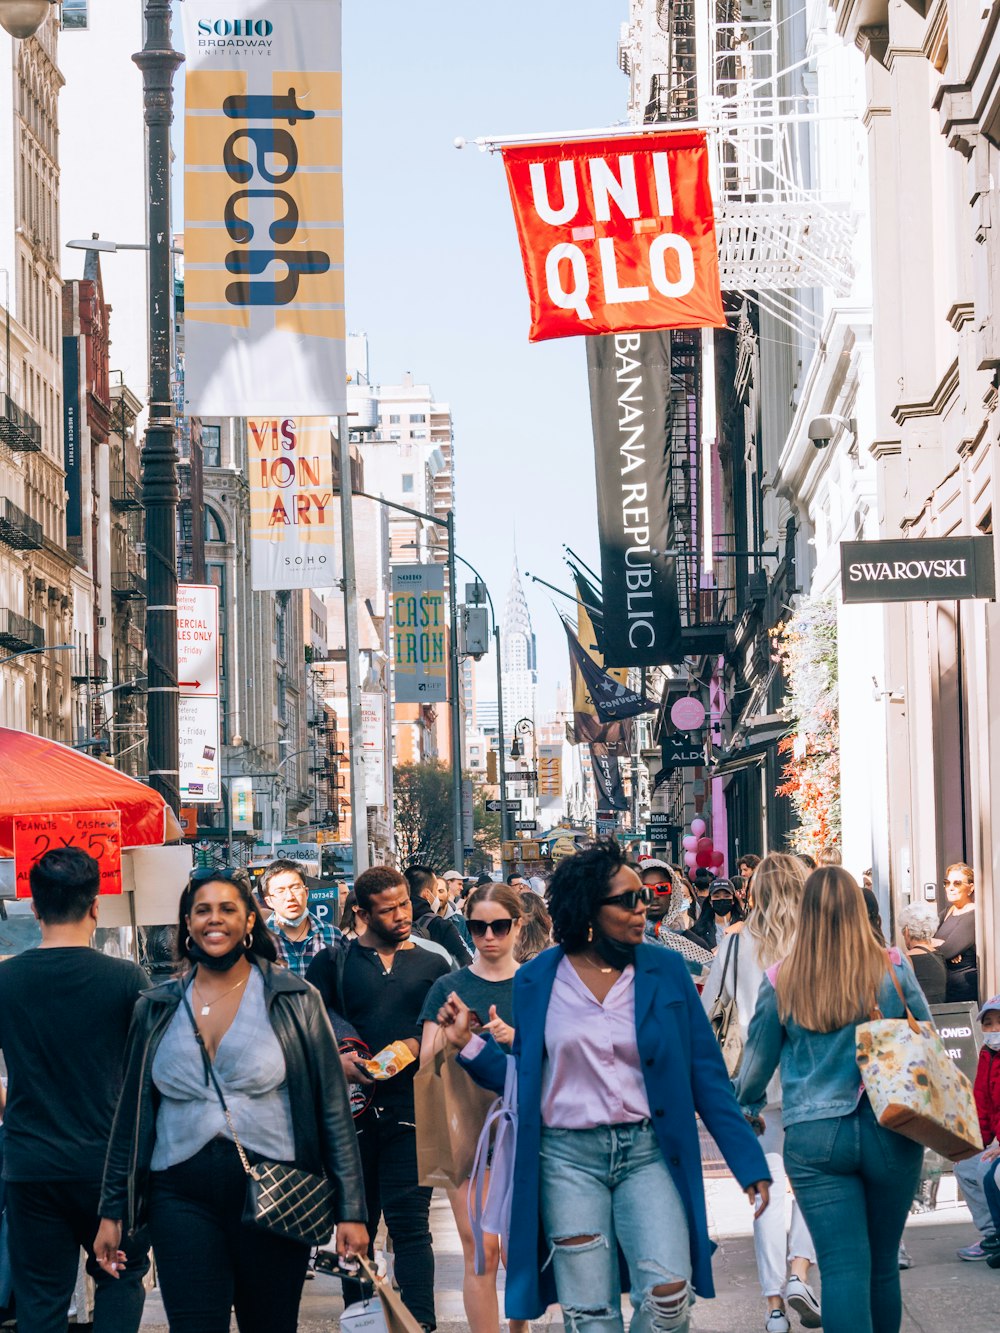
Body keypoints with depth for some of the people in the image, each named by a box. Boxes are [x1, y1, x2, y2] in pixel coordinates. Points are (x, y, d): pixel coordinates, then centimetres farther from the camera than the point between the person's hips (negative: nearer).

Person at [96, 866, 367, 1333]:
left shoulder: (295, 1000, 2)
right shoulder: (158, 1009, 9)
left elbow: (333, 1108, 1)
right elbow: (131, 1114, 13)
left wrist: (350, 1210, -3)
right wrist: (112, 1211, 11)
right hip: (182, 1199, 1)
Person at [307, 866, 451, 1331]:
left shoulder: (433, 965, 11)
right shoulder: (334, 961, 7)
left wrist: (420, 1047, -9)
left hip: (410, 1107, -1)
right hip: (351, 1109, 1)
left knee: (409, 1222, -9)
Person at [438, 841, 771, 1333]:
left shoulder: (666, 971, 2)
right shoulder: (536, 981, 3)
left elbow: (706, 1074, 3)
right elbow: (524, 1078, 12)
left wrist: (749, 1163, -1)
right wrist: (470, 1043, -2)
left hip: (648, 1151, 0)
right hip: (568, 1158, 0)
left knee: (668, 1293, -19)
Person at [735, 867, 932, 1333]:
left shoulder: (781, 981, -2)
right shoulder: (892, 969, -2)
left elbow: (757, 1059, 10)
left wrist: (747, 1105, 29)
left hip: (813, 1139, -1)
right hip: (889, 1134, 1)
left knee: (843, 1270, -4)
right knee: (884, 1267, 14)